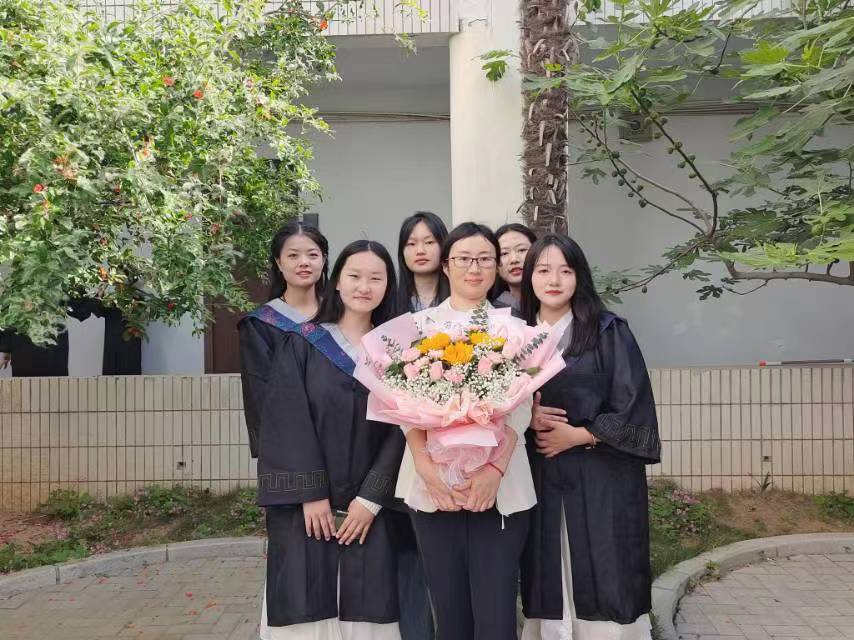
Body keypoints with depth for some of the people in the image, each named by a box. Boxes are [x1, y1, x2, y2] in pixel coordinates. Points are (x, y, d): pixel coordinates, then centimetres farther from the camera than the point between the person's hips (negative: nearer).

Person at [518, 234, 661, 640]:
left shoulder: (609, 331, -2)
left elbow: (632, 407, -6)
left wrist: (576, 435, -9)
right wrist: (527, 418, -8)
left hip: (603, 477, -3)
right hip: (540, 479, 3)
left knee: (604, 582, 0)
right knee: (548, 586, 8)